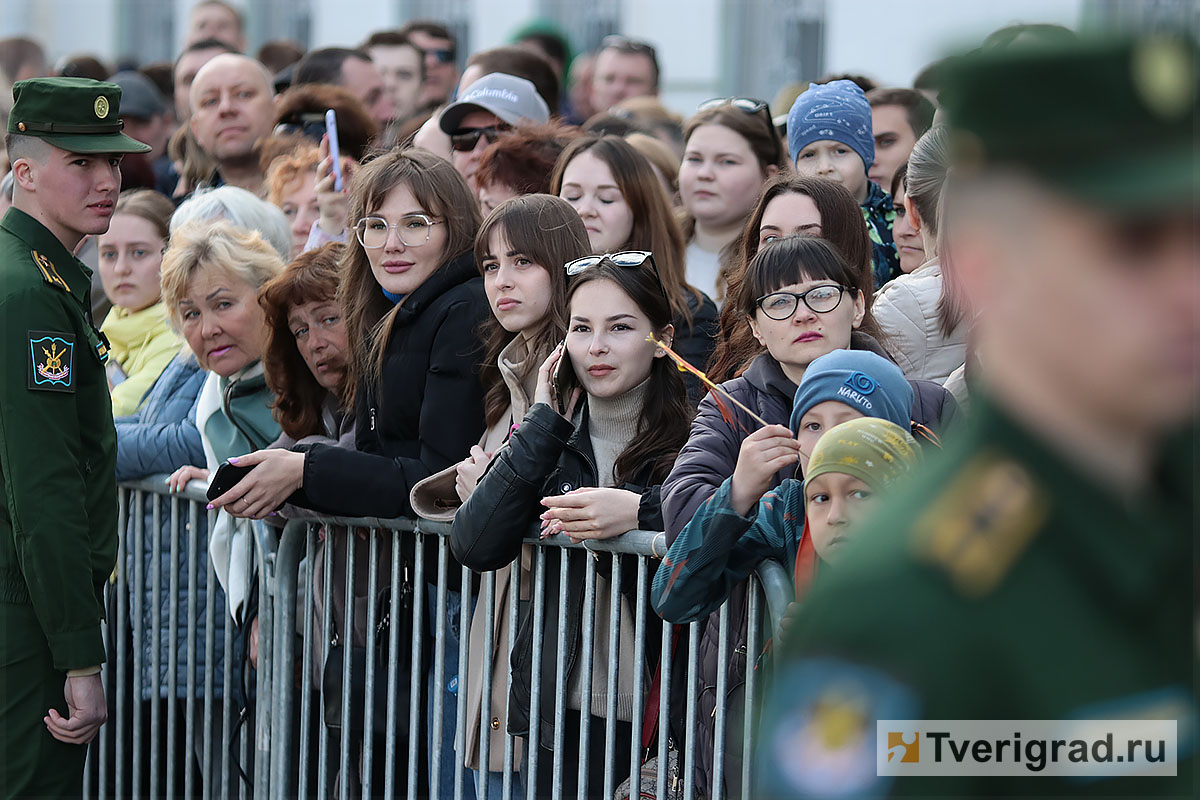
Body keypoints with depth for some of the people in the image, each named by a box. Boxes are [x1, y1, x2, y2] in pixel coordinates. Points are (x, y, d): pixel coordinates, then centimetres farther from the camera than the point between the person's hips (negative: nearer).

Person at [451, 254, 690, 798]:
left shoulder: (692, 435, -5)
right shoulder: (553, 439, 7)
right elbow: (474, 546, -7)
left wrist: (640, 510, -31)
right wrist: (543, 425, -8)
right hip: (559, 709, 3)